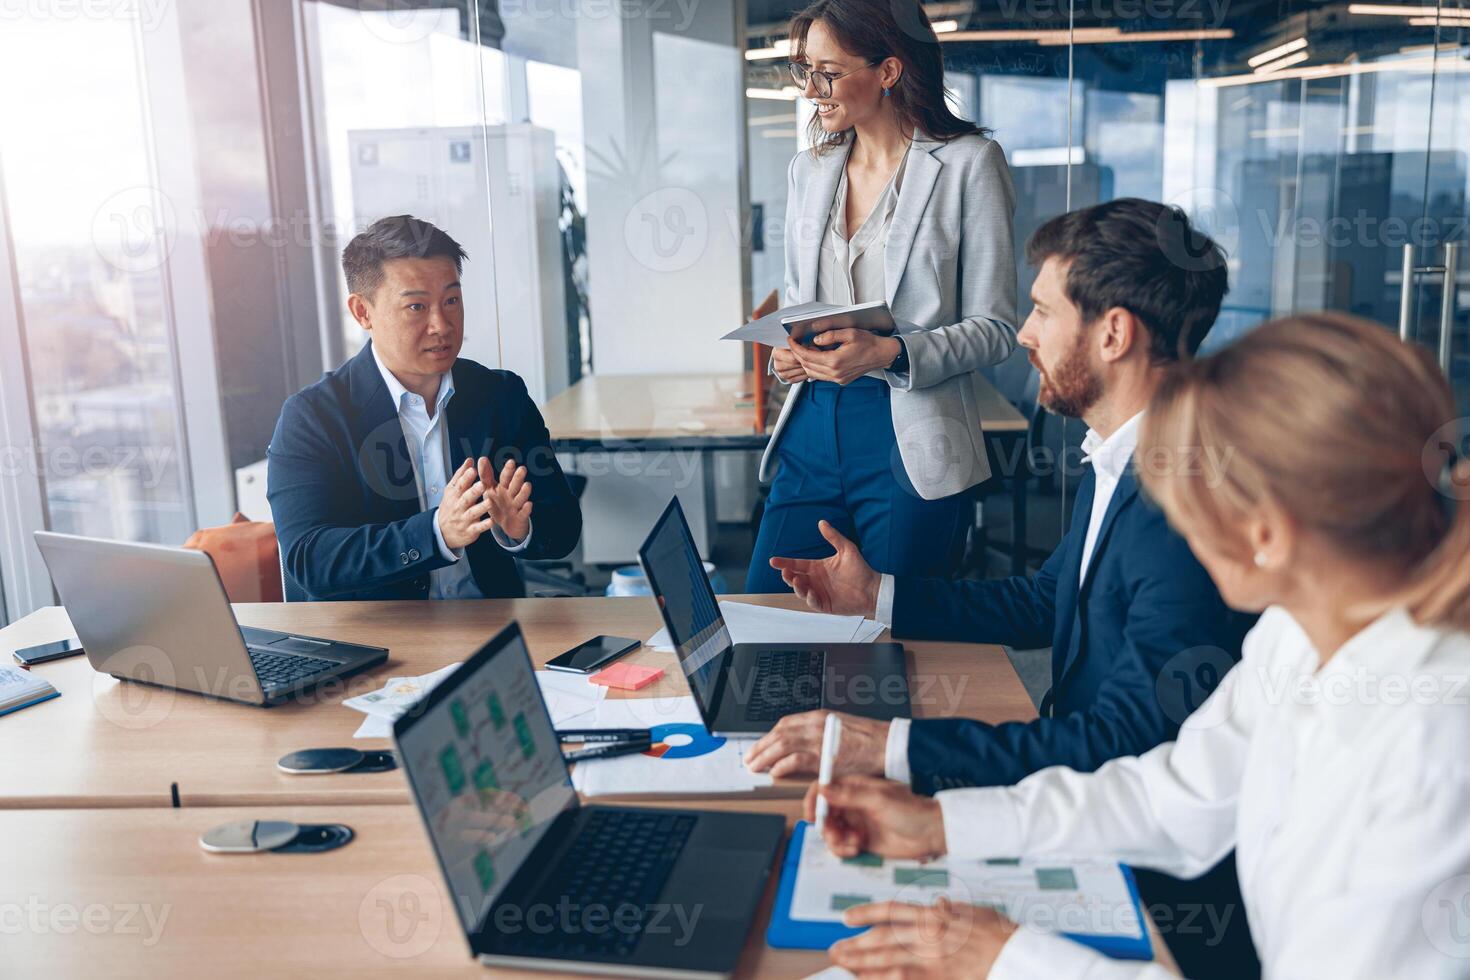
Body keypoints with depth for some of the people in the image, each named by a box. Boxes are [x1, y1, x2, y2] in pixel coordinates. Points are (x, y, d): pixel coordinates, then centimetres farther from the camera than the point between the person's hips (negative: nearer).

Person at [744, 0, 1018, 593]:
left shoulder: (968, 163, -4)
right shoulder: (807, 171, 13)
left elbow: (995, 326, -6)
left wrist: (891, 353, -21)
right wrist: (787, 351, -1)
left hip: (912, 444, -5)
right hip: (811, 431, 5)